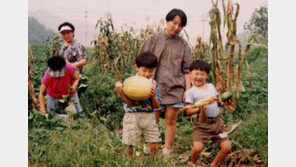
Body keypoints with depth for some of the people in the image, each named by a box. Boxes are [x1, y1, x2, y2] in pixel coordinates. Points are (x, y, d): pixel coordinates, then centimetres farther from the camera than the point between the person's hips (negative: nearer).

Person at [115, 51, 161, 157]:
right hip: (133, 116, -2)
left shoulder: (154, 84, 1)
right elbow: (130, 103, -13)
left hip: (149, 117, 3)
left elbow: (157, 106, 1)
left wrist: (153, 97, -18)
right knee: (130, 146, 5)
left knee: (153, 147, 3)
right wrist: (121, 92, -25)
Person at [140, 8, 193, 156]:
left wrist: (188, 90, 2)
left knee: (171, 121, 4)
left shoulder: (183, 45, 8)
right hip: (155, 87, -1)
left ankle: (167, 152, 11)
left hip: (175, 88, 2)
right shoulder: (153, 39, 2)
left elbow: (186, 70, 9)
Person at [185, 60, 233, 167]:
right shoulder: (191, 92, -3)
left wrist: (226, 103, -1)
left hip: (217, 121, 5)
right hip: (202, 123, -5)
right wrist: (199, 109, -23)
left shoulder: (211, 86, 13)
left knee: (227, 147, -1)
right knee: (197, 148, -19)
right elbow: (189, 111, -6)